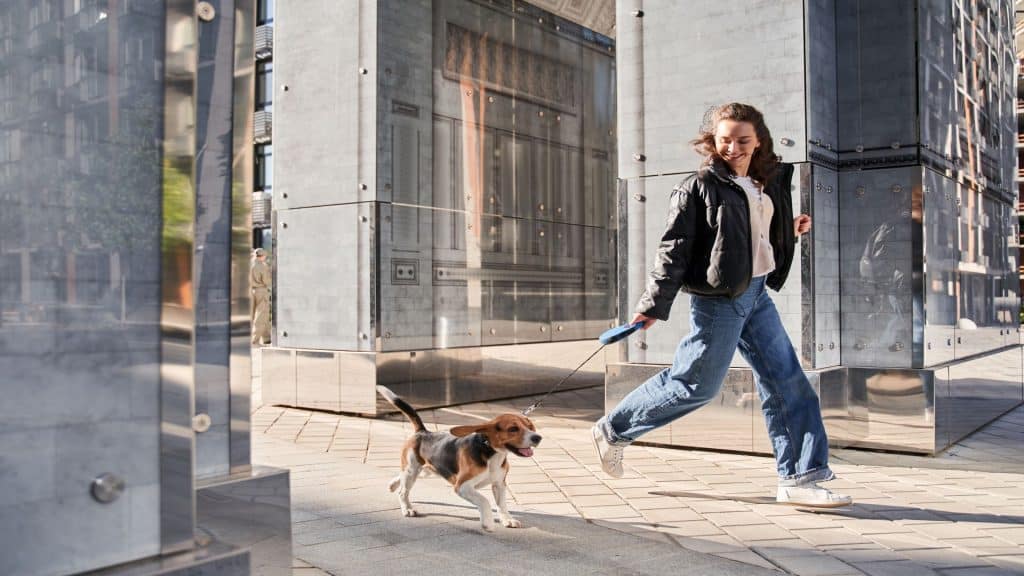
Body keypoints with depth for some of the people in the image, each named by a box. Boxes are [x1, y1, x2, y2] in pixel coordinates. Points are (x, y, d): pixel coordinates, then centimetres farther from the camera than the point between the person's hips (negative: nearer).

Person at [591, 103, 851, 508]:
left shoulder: (767, 184, 13)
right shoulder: (700, 187, -10)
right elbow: (674, 249, -13)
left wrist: (791, 231, 9)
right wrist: (654, 304, -16)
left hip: (756, 295, 8)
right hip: (719, 297, -8)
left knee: (787, 382, 4)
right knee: (696, 384, -1)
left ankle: (799, 479, 12)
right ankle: (613, 431, 16)